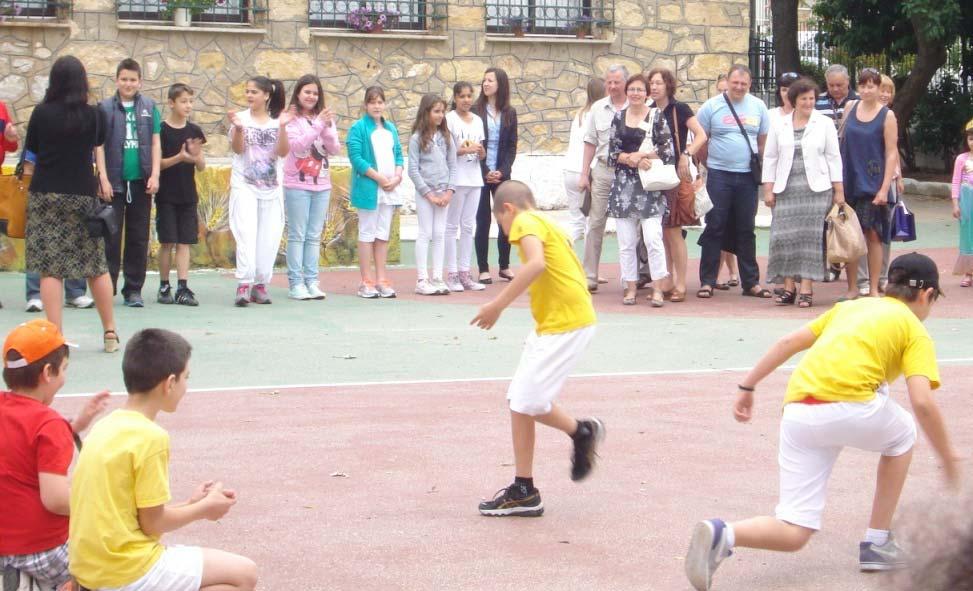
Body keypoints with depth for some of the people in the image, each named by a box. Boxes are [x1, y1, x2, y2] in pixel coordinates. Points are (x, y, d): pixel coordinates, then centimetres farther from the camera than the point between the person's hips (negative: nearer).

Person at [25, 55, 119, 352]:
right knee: (96, 266, 11)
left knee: (49, 268, -1)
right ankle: (110, 332, 19)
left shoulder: (41, 113, -4)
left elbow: (31, 149, 5)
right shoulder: (95, 115, -1)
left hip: (45, 194, -1)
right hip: (83, 195, 2)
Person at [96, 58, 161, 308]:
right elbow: (99, 145, -1)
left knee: (139, 238, 6)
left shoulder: (149, 107, 7)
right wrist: (103, 178, -9)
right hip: (114, 182, -2)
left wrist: (154, 175, -3)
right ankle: (107, 288, 4)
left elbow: (156, 142, 7)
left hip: (141, 182, 2)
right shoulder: (105, 108, 1)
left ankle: (133, 290, 13)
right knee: (111, 236, -1)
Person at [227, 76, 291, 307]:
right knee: (246, 233, -13)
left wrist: (282, 127, -18)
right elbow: (237, 148, -10)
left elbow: (283, 152, -5)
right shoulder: (241, 118, 0)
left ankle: (260, 284, 11)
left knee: (269, 237, 3)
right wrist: (238, 128, -27)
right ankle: (244, 284, -17)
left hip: (271, 187, 3)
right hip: (244, 186, -3)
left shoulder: (277, 120, 5)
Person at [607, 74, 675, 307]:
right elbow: (613, 151, 7)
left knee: (653, 237, -11)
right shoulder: (619, 117, 11)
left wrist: (642, 155, -11)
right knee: (626, 240, 3)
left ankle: (658, 288, -5)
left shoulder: (657, 116, 2)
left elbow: (668, 150, -2)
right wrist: (631, 159, -11)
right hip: (624, 184, 3)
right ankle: (630, 287, 11)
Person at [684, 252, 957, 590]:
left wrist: (747, 387, 24)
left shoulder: (851, 307, 29)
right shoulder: (914, 330, 12)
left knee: (794, 533, 8)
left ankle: (722, 535, -22)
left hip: (798, 411, 5)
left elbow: (790, 341, 20)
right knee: (903, 432, 31)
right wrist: (948, 461, 8)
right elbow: (922, 403, -1)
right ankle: (877, 544, 28)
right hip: (851, 405, -5)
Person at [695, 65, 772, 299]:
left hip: (747, 177, 2)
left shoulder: (758, 107, 7)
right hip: (719, 175, -2)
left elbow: (764, 141, 13)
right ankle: (707, 281, 4)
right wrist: (711, 164, 4)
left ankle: (751, 282, 13)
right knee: (714, 228, -1)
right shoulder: (711, 106, -1)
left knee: (746, 230, 8)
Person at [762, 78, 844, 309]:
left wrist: (839, 190, 0)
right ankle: (788, 287, 4)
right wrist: (768, 188, 3)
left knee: (811, 237, -6)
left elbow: (833, 157, 5)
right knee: (785, 236, -4)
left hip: (817, 188, -2)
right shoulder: (779, 125, 9)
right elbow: (770, 158, 11)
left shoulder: (824, 124, 5)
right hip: (786, 190, 2)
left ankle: (806, 289, -3)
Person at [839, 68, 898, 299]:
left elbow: (891, 154, -6)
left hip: (872, 183, -3)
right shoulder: (850, 108, 7)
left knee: (872, 234, -1)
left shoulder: (887, 116, -3)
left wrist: (885, 188, -13)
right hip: (848, 182, 3)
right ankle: (852, 288, 11)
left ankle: (874, 289, 6)